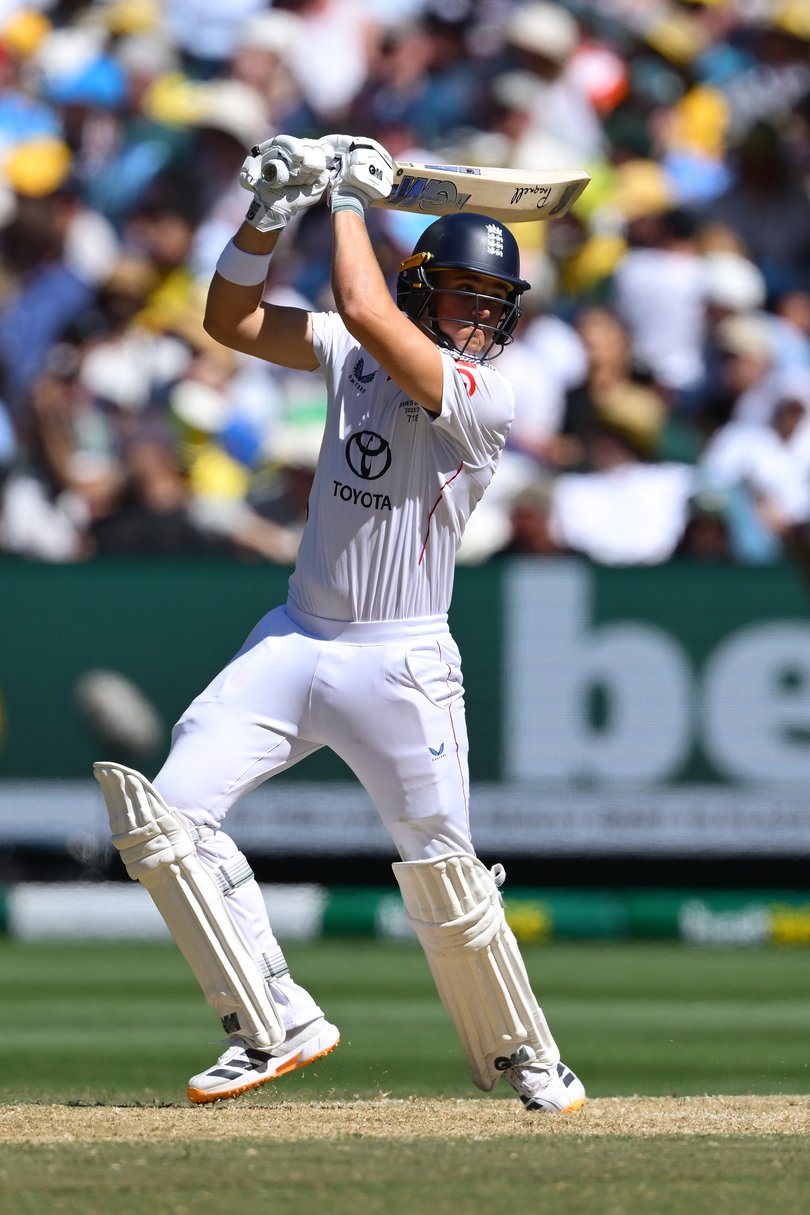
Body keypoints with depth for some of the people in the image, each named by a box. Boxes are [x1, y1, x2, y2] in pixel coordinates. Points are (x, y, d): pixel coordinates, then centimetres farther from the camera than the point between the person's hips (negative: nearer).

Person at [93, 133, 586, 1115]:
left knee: (443, 878, -7)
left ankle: (520, 1055, 18)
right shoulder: (355, 355, 6)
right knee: (162, 811, -7)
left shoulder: (484, 396, -14)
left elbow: (364, 309, -26)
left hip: (401, 665, -6)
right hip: (295, 640, 6)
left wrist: (352, 200, -12)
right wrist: (271, 213, -8)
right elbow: (229, 320, 5)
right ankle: (276, 1026, -3)